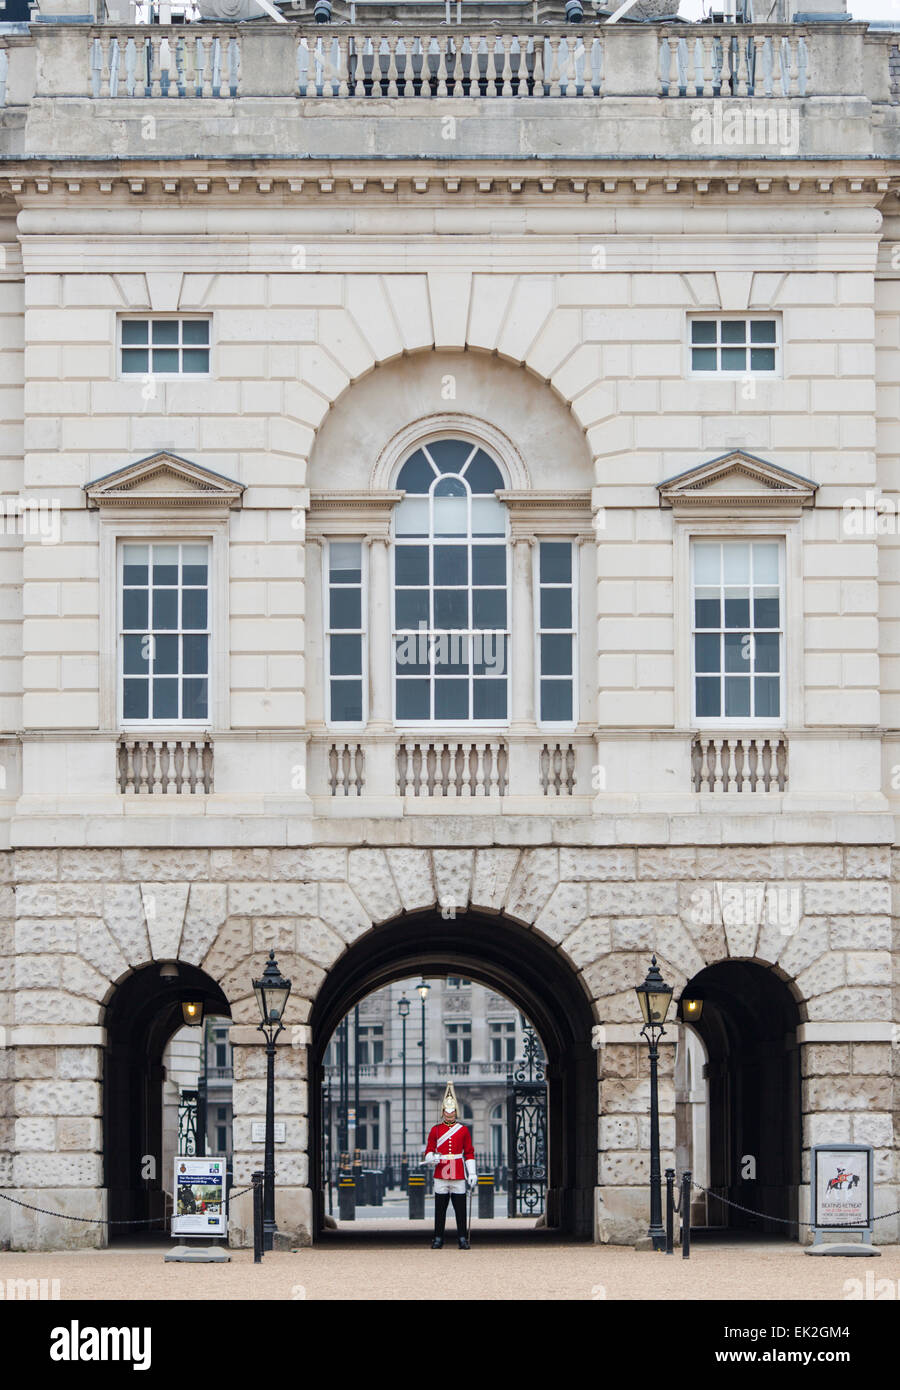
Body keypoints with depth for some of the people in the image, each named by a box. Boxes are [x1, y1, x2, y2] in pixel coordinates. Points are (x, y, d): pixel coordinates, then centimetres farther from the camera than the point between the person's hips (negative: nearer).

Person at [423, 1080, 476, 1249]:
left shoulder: (463, 1130, 7)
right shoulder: (436, 1129, 7)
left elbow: (469, 1153, 7)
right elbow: (429, 1151, 8)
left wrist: (472, 1173, 0)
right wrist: (432, 1158, -15)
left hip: (459, 1176, 0)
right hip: (441, 1175, 0)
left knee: (460, 1209, -1)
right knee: (440, 1209, 2)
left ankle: (463, 1240, 4)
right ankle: (438, 1240, 8)